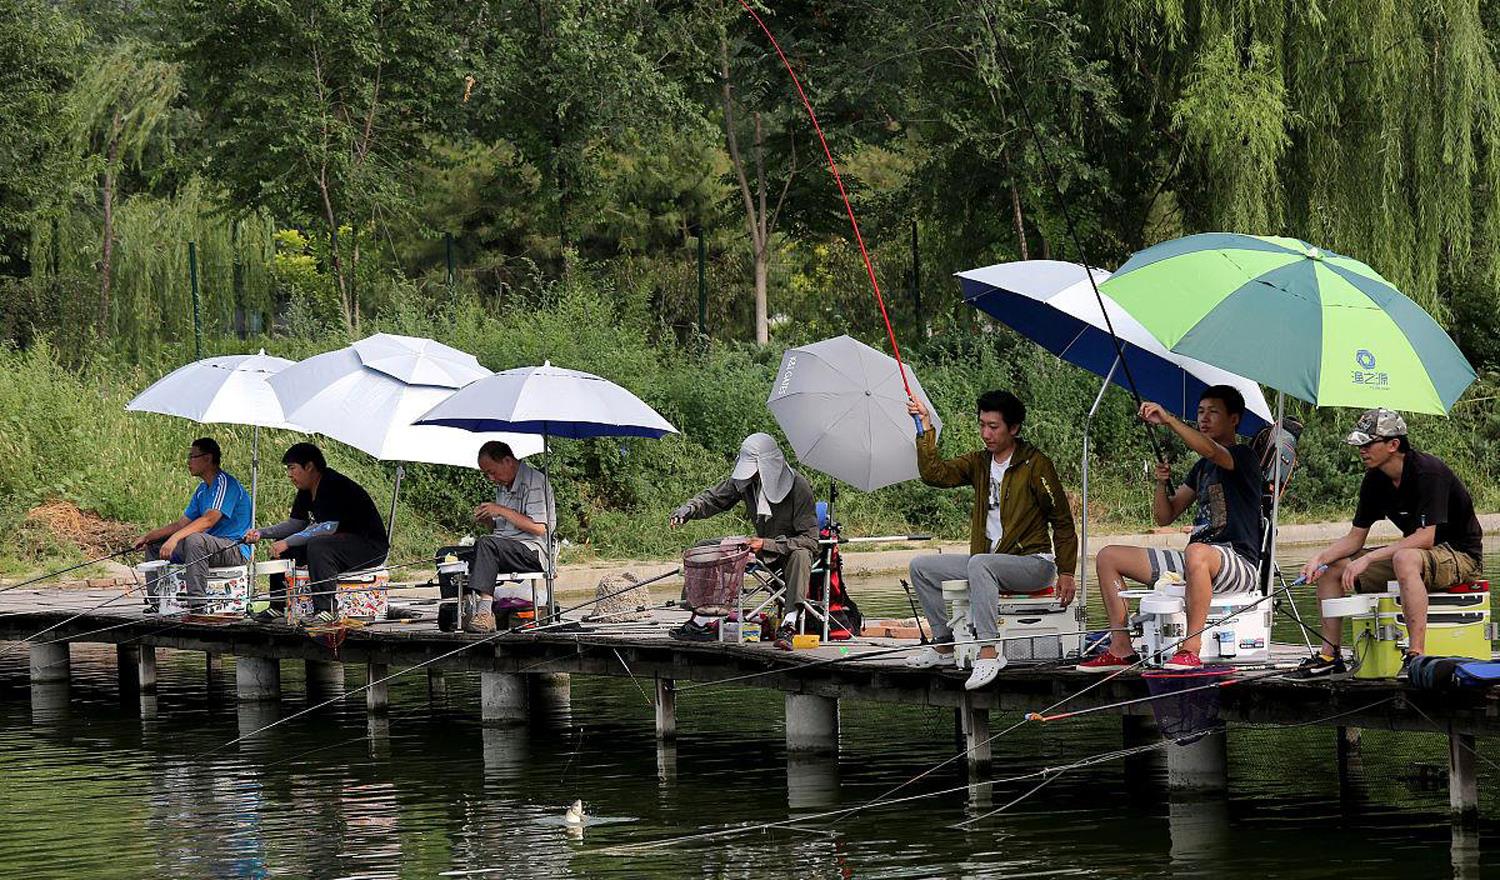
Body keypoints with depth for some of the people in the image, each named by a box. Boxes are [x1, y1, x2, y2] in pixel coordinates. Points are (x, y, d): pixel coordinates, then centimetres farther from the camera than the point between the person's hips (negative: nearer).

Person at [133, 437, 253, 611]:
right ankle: (155, 601, 8)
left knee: (194, 539, -39)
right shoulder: (202, 489, 17)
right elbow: (182, 524, 16)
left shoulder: (225, 483, -14)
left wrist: (175, 538, -35)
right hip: (210, 548, 10)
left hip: (235, 549, -10)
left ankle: (197, 602, -41)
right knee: (154, 545, 11)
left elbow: (209, 520, -28)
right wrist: (148, 537, 5)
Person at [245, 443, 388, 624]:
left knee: (317, 546, -35)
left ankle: (326, 610, -32)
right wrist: (262, 533, 0)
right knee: (282, 546, 6)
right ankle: (277, 607, 7)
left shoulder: (334, 486, -22)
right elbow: (296, 523, 15)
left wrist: (287, 542, -28)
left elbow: (328, 528, -30)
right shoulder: (306, 491, 8)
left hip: (370, 546, -10)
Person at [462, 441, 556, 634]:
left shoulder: (534, 482, -7)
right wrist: (489, 519, 4)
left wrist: (502, 511, -14)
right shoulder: (502, 486, 19)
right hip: (506, 548, 8)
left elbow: (539, 528, -15)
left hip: (533, 551, -8)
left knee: (486, 544, -35)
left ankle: (484, 612, -42)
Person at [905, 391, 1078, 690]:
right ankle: (944, 645, 5)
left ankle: (989, 653, -42)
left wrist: (1066, 572, -11)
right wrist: (926, 430, -11)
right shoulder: (979, 463, 12)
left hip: (1033, 562, -7)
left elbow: (1062, 521, -5)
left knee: (980, 563, -37)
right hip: (988, 560, 7)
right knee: (921, 567, 1)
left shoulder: (1035, 464, -6)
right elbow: (934, 473, -2)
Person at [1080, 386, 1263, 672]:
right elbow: (1165, 517, 19)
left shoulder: (1243, 456, -4)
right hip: (1196, 563, 9)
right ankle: (1120, 648, -4)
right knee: (1108, 557, 6)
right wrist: (1161, 483, -1)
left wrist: (1168, 419, -37)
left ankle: (1191, 649, -41)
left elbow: (1210, 450, -29)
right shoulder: (1202, 468, 22)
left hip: (1239, 561, -9)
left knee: (1197, 553, -45)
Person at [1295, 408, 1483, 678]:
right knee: (1331, 566, 2)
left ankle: (1416, 655, -43)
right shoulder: (1375, 480, 2)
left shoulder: (1428, 471, -23)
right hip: (1415, 555, 9)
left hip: (1461, 555, -9)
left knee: (1405, 559, -41)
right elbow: (1355, 537, 6)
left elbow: (1425, 537, -30)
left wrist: (1368, 559, -33)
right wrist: (1320, 557, -13)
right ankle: (1330, 655, 4)